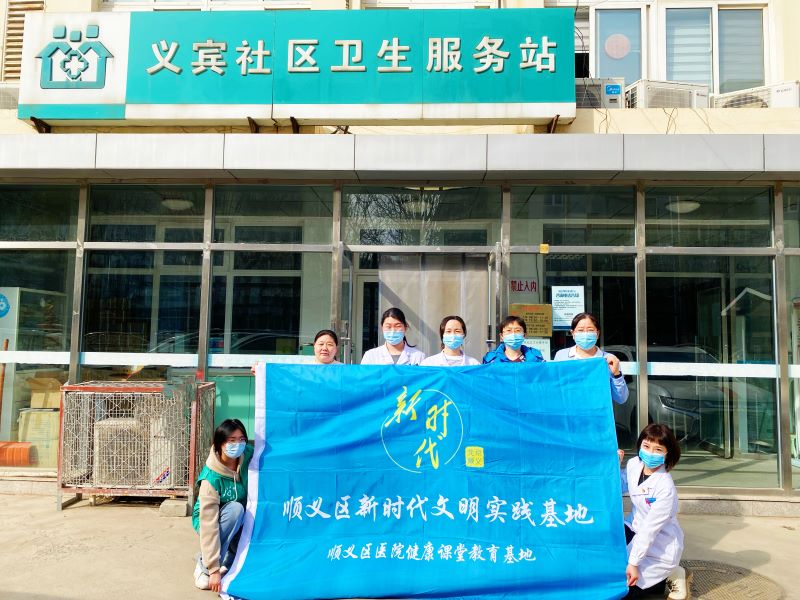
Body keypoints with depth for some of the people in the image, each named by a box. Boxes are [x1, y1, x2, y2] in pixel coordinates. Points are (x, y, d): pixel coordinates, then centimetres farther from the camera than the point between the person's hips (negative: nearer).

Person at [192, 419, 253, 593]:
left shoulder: (248, 456, -20)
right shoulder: (211, 477, -31)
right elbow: (209, 525, -31)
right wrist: (214, 569, -31)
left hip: (240, 520, 4)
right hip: (208, 519, -4)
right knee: (235, 508, -34)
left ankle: (229, 560, 8)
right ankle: (204, 565, -16)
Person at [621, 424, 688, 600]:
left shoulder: (666, 488, -27)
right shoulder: (634, 464, -8)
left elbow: (650, 528, -25)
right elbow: (620, 488, 11)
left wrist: (633, 562, -22)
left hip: (659, 547, -7)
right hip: (635, 530, 7)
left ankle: (669, 577, 7)